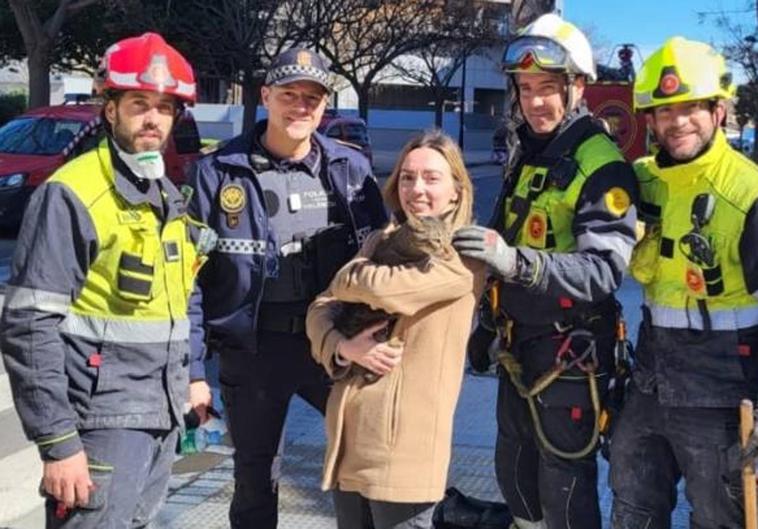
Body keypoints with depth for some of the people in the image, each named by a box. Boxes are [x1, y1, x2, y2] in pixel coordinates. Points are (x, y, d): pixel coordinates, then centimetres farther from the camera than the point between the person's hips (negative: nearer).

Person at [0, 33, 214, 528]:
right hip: (104, 425, -8)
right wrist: (59, 442, -20)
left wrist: (189, 378, 17)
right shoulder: (72, 195, -14)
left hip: (162, 419, 8)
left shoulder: (170, 196, 11)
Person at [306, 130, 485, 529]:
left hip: (406, 441, -6)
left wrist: (348, 279, 1)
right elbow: (320, 309, 8)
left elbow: (382, 288, -22)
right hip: (349, 431, 6)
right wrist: (342, 346, -13)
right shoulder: (379, 242, 14)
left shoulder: (467, 254, -7)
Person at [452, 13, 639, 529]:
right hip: (519, 347, 8)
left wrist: (517, 261, -41)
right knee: (514, 473, 21)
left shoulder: (603, 166, -16)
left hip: (571, 354, -8)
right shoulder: (524, 156, 10)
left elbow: (603, 271, -28)